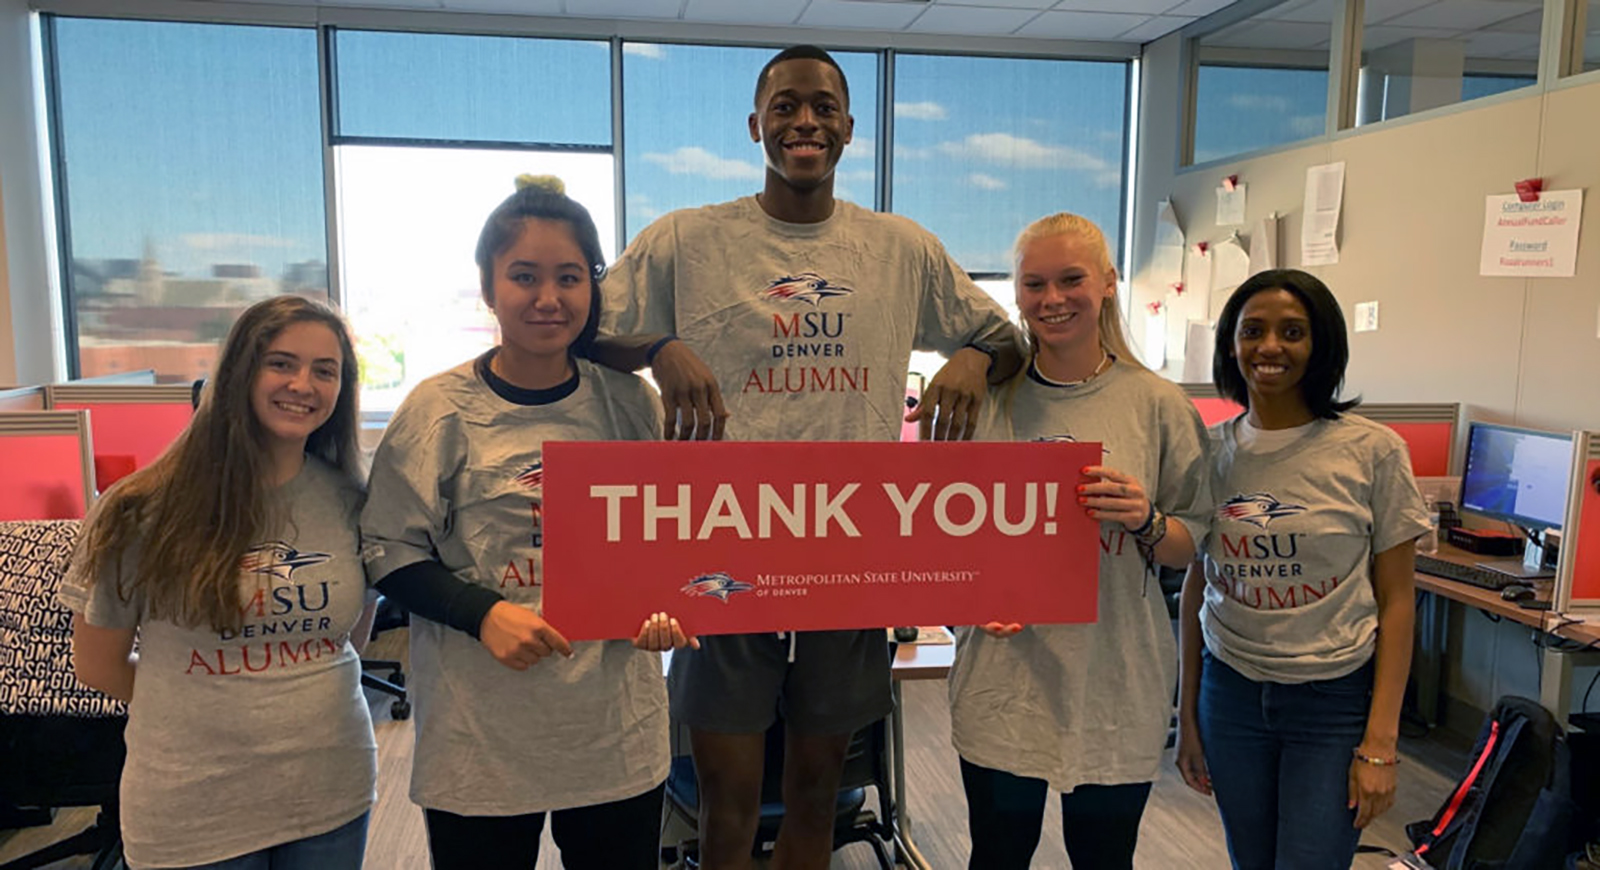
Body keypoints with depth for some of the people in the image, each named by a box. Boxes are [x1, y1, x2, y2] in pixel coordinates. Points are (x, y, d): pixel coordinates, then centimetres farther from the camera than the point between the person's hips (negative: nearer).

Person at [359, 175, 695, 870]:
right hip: (481, 734, -2)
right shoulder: (441, 410, -7)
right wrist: (482, 613, -17)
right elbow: (388, 551, -3)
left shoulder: (627, 402, 1)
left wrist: (662, 607, -7)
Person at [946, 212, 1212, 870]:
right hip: (1003, 679, 1)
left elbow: (1194, 548, 4)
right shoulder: (986, 399, 2)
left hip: (1116, 684, 0)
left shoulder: (1158, 406, 0)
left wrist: (1146, 522, -16)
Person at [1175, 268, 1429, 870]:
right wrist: (1188, 714, 8)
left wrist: (1380, 743, -9)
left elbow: (1395, 601, -5)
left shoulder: (1372, 451, -8)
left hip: (1335, 700, -3)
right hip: (1230, 691, 3)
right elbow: (1196, 586, 7)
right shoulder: (1211, 451, 0)